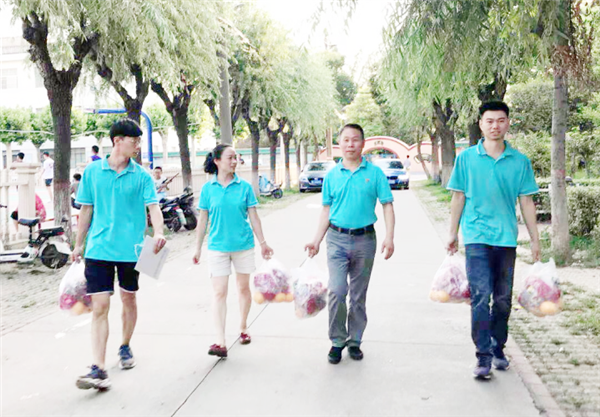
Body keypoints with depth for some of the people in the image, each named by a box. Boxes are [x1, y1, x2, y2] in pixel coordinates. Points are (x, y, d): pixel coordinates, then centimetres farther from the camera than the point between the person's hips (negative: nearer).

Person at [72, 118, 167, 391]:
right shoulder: (93, 171, 4)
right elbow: (86, 209, 10)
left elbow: (153, 206, -8)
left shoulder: (141, 175, 1)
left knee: (128, 299, 15)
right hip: (99, 248, 0)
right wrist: (79, 244, 12)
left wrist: (158, 233, -27)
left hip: (130, 248, 1)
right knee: (99, 307, -7)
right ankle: (98, 369, -8)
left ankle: (125, 347, 38)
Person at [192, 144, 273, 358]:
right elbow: (203, 219, 6)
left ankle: (243, 328, 33)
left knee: (243, 288, 13)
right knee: (219, 292, -5)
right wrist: (198, 248, 6)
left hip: (243, 244, 1)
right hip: (218, 246, -1)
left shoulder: (244, 187, 0)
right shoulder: (208, 188, 0)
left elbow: (253, 216, 4)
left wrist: (263, 242, 3)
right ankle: (220, 342, -6)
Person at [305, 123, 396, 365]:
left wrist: (389, 237, -11)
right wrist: (317, 241, 8)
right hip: (337, 238, 0)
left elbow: (387, 205, 0)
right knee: (337, 291, -9)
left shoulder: (374, 173, 1)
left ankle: (354, 341, 24)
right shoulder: (332, 176, 6)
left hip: (365, 239, 0)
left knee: (359, 295, 10)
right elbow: (326, 210, 11)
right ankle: (337, 341, 7)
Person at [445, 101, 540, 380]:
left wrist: (535, 240, 6)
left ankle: (498, 349, 27)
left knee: (503, 299, 11)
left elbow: (526, 202, 7)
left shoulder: (520, 161, 4)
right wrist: (452, 234, 6)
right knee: (481, 296, -11)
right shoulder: (466, 158, 2)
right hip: (476, 236, -2)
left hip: (506, 237, 2)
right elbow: (458, 198, 7)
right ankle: (483, 356, -6)